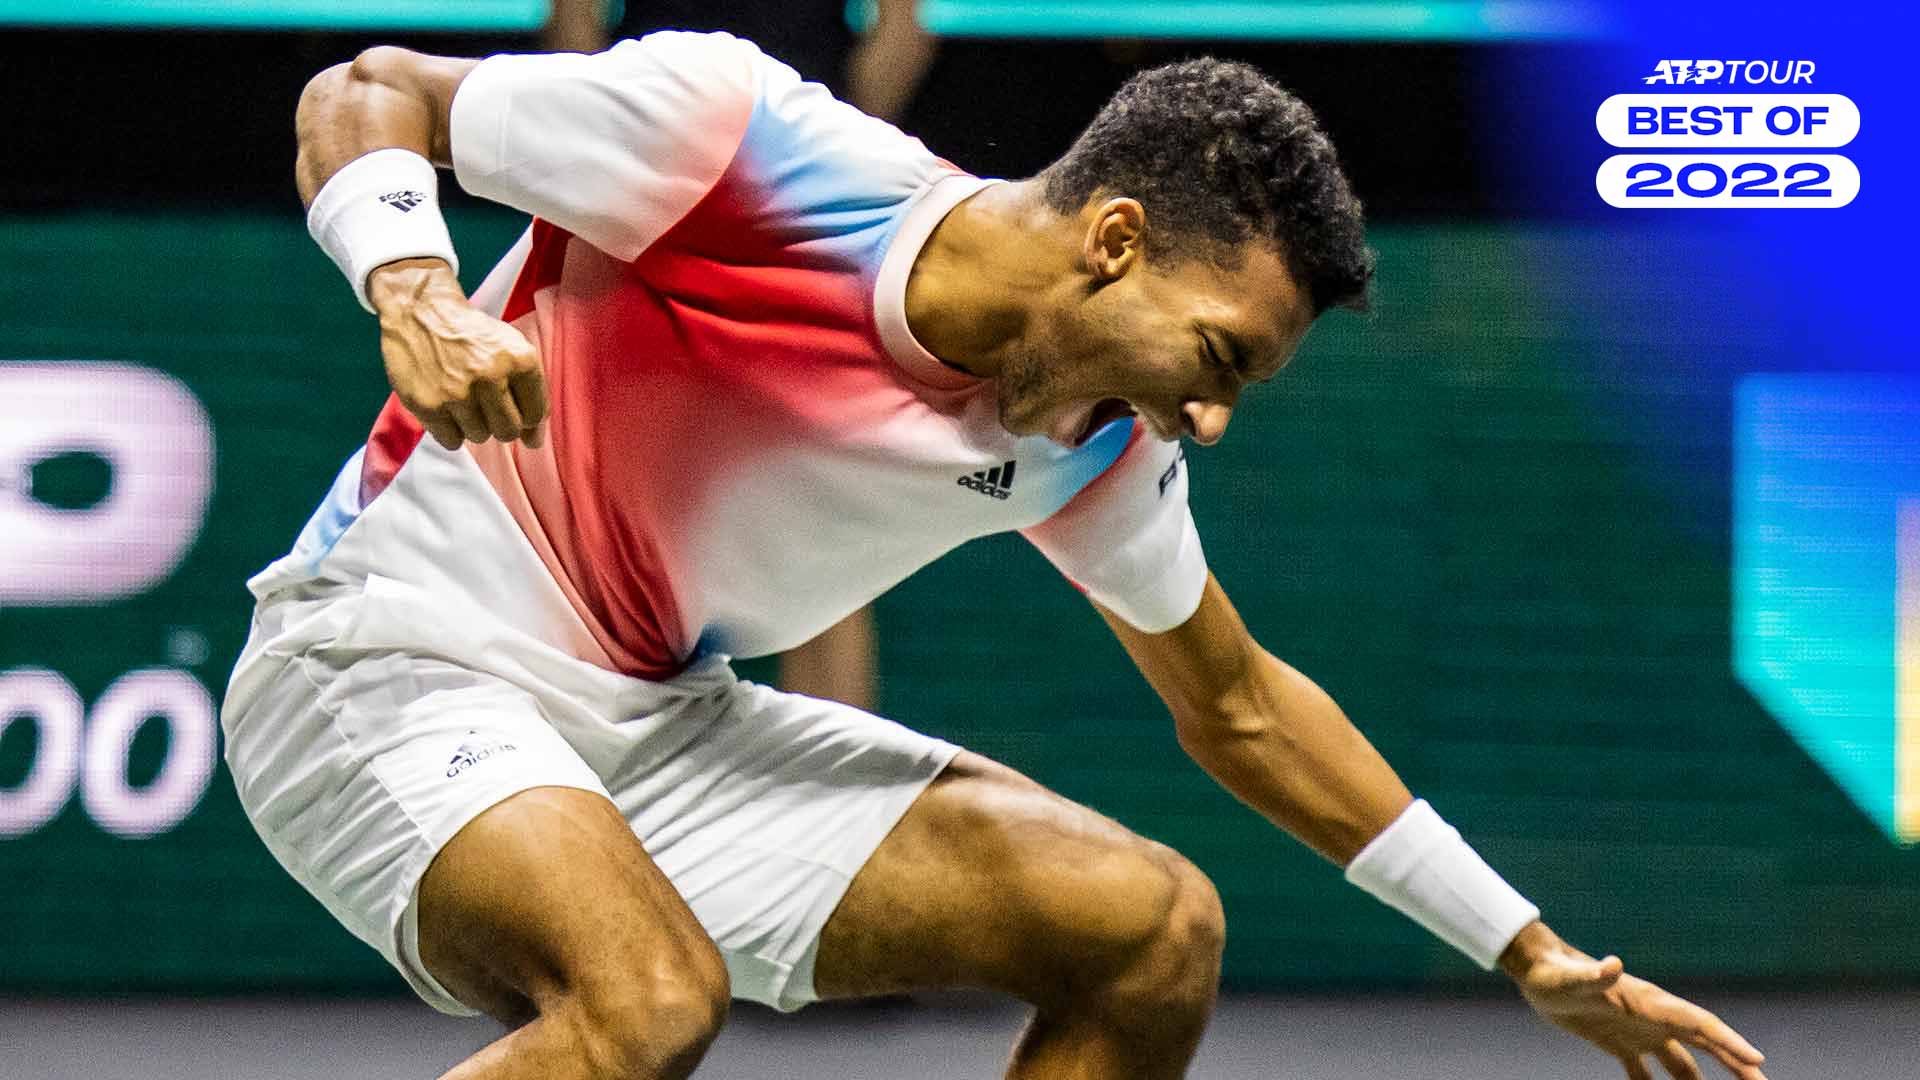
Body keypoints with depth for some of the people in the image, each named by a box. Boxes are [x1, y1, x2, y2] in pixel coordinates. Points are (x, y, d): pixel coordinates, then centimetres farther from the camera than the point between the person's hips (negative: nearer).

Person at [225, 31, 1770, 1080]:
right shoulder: (731, 132, -21)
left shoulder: (1097, 446, -2)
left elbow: (1239, 707, 15)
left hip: (661, 725, 7)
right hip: (394, 661, -7)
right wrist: (416, 292, -31)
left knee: (1153, 927, -2)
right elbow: (364, 94, -10)